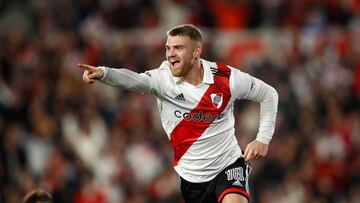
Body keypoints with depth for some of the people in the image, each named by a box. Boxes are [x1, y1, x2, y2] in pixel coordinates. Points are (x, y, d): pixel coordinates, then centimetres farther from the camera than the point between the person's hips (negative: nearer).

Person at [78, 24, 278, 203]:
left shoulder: (227, 78, -12)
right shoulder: (164, 78, -13)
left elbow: (269, 94, 3)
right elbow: (135, 80, -34)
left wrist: (263, 139, -5)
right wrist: (103, 73, -55)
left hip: (228, 165, -2)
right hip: (191, 176, 2)